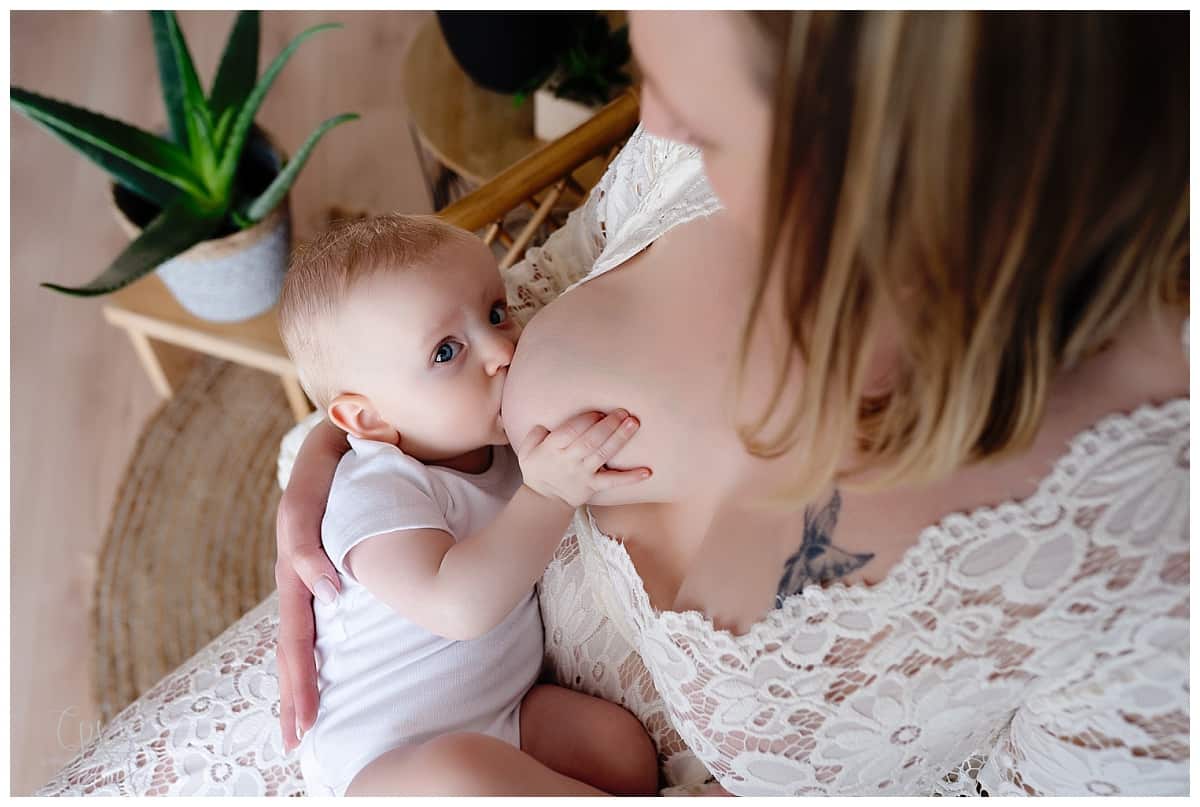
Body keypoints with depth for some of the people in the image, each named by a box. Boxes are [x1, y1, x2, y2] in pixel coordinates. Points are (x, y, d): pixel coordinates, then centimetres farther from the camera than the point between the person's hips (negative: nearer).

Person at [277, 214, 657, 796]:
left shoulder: (502, 440, -2)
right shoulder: (373, 493, -26)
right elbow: (459, 607, -40)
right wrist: (549, 494, -41)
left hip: (507, 712, 7)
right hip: (385, 761, -7)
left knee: (624, 743, -15)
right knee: (458, 774, -37)